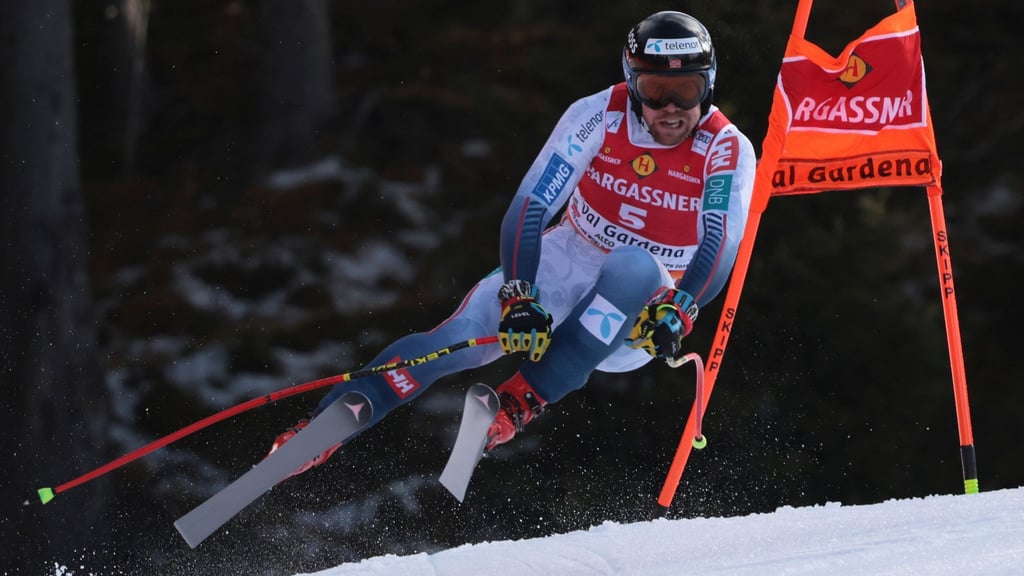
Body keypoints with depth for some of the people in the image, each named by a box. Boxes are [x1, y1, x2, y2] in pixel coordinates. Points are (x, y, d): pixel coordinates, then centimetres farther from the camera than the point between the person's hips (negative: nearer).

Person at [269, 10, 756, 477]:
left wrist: (676, 312, -44)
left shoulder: (728, 151, -16)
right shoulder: (598, 116, -14)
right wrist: (520, 298, -31)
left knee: (633, 267, -38)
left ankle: (524, 399, -35)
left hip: (640, 304, -1)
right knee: (457, 340, -23)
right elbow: (529, 208, -17)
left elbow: (720, 248, -26)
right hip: (564, 265, 1)